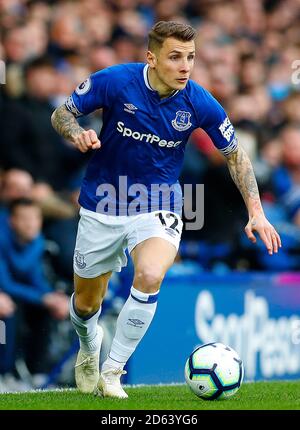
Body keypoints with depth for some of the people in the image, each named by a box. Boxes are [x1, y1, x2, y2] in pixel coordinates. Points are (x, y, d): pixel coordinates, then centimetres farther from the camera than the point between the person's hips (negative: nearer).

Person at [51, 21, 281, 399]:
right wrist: (76, 133, -28)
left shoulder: (200, 104, -14)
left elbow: (234, 155, 0)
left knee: (150, 275, -31)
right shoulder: (114, 81, -18)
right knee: (86, 304, 13)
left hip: (157, 209, -1)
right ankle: (89, 345, 52)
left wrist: (256, 212, -8)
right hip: (102, 208, 1)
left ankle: (112, 372, -13)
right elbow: (61, 114, -5)